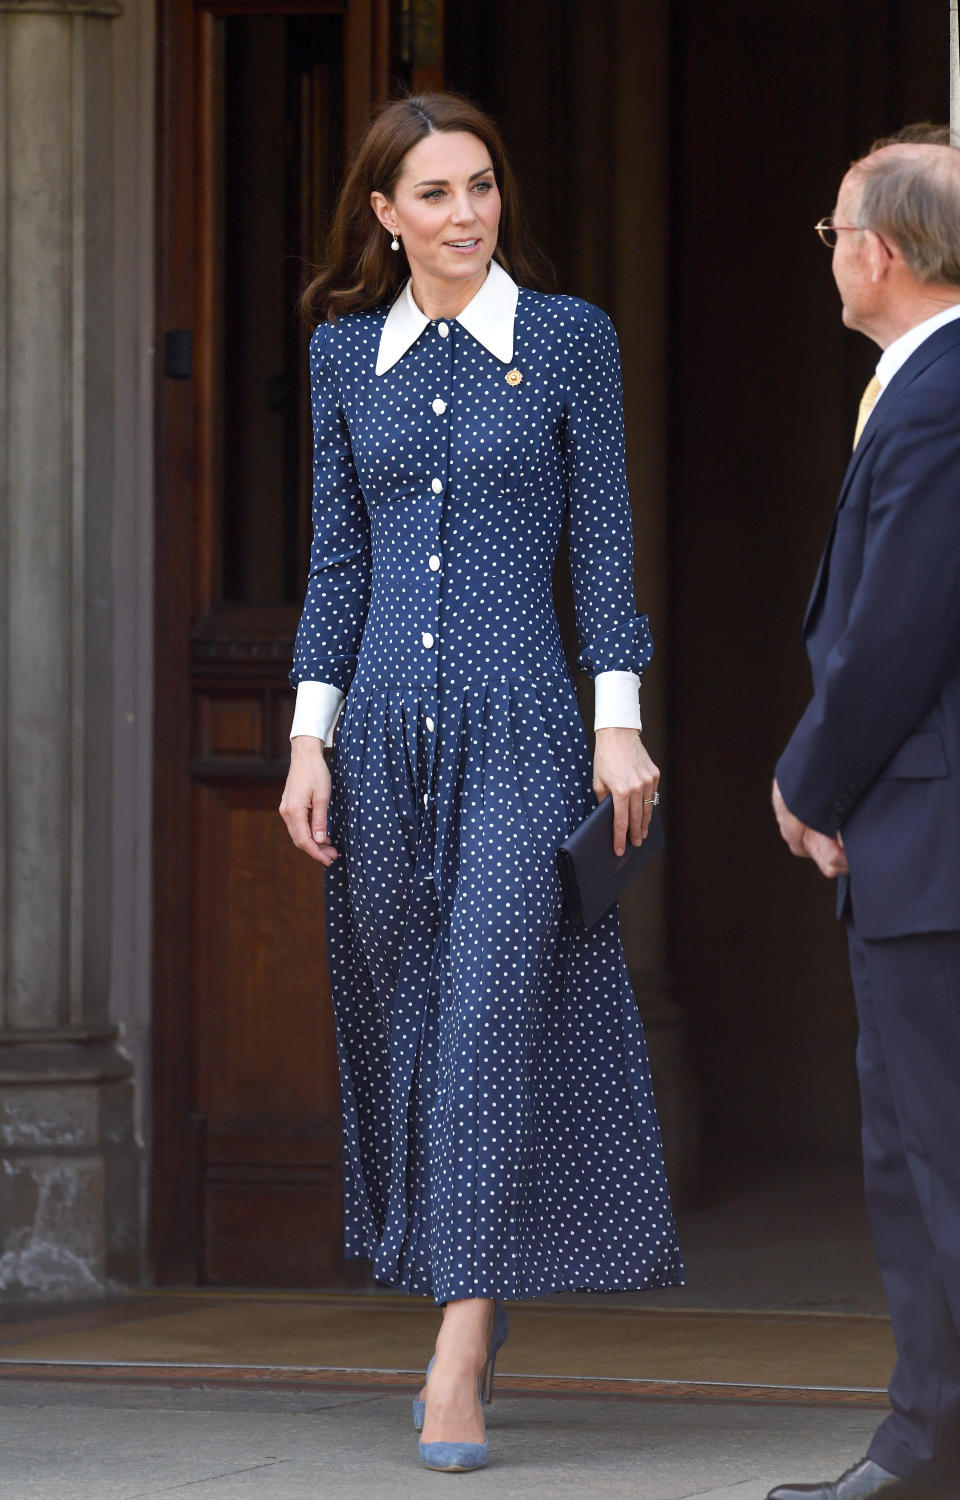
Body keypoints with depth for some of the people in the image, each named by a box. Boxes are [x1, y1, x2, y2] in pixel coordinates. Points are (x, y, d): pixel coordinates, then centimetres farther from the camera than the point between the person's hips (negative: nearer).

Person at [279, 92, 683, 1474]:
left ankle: (459, 1363, -15)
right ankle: (475, 1301, 26)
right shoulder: (346, 351, 9)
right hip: (387, 722, 4)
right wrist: (310, 739, 5)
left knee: (491, 1012, -13)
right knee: (401, 1021, 8)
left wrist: (620, 724, -6)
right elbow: (338, 557, 11)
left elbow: (604, 540, 1)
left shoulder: (569, 338, 1)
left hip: (520, 725, -4)